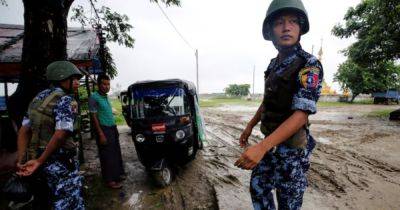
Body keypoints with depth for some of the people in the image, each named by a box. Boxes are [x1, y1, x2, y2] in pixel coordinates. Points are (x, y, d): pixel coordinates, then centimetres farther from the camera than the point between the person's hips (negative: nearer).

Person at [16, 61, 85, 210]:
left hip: (35, 160, 9)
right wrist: (39, 161, -16)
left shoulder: (38, 98, 10)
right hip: (60, 164, -8)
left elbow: (24, 131, 7)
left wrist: (21, 161, 3)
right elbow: (60, 135, -26)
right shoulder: (66, 101, -16)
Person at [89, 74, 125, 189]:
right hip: (104, 130, -8)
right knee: (107, 156, 1)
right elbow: (94, 117, -15)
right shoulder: (94, 97, -12)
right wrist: (101, 134, -19)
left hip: (113, 129, 8)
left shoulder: (106, 97, 12)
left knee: (116, 153, 16)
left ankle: (118, 174, 30)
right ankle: (110, 180, 12)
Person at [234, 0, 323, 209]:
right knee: (257, 188, 20)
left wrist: (261, 147, -36)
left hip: (292, 148, -7)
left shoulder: (309, 65, -17)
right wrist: (250, 126, 17)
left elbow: (301, 115, -26)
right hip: (270, 142, 7)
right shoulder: (274, 64, 7)